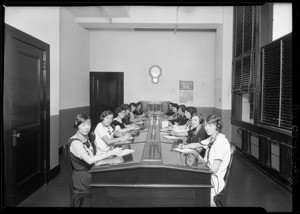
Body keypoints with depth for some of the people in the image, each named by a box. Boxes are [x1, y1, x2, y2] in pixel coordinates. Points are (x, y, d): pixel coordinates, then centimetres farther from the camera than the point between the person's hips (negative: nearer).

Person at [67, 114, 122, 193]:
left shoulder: (88, 137, 7)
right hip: (82, 177, -7)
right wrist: (111, 153, -32)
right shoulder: (75, 142, -20)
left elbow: (97, 153, 7)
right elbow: (89, 160, -32)